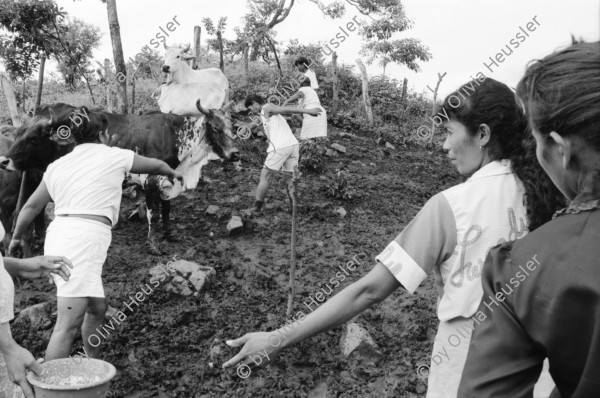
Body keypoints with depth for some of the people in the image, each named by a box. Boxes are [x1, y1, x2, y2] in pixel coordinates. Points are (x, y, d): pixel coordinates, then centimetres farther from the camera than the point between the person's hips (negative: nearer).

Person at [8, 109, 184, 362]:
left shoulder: (57, 166, 16)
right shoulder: (115, 156, 3)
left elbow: (31, 206, 19)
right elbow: (156, 165, 21)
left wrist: (16, 237, 35)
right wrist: (173, 173, 42)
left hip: (58, 237, 8)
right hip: (84, 241, -8)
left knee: (97, 308, 21)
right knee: (68, 325, -8)